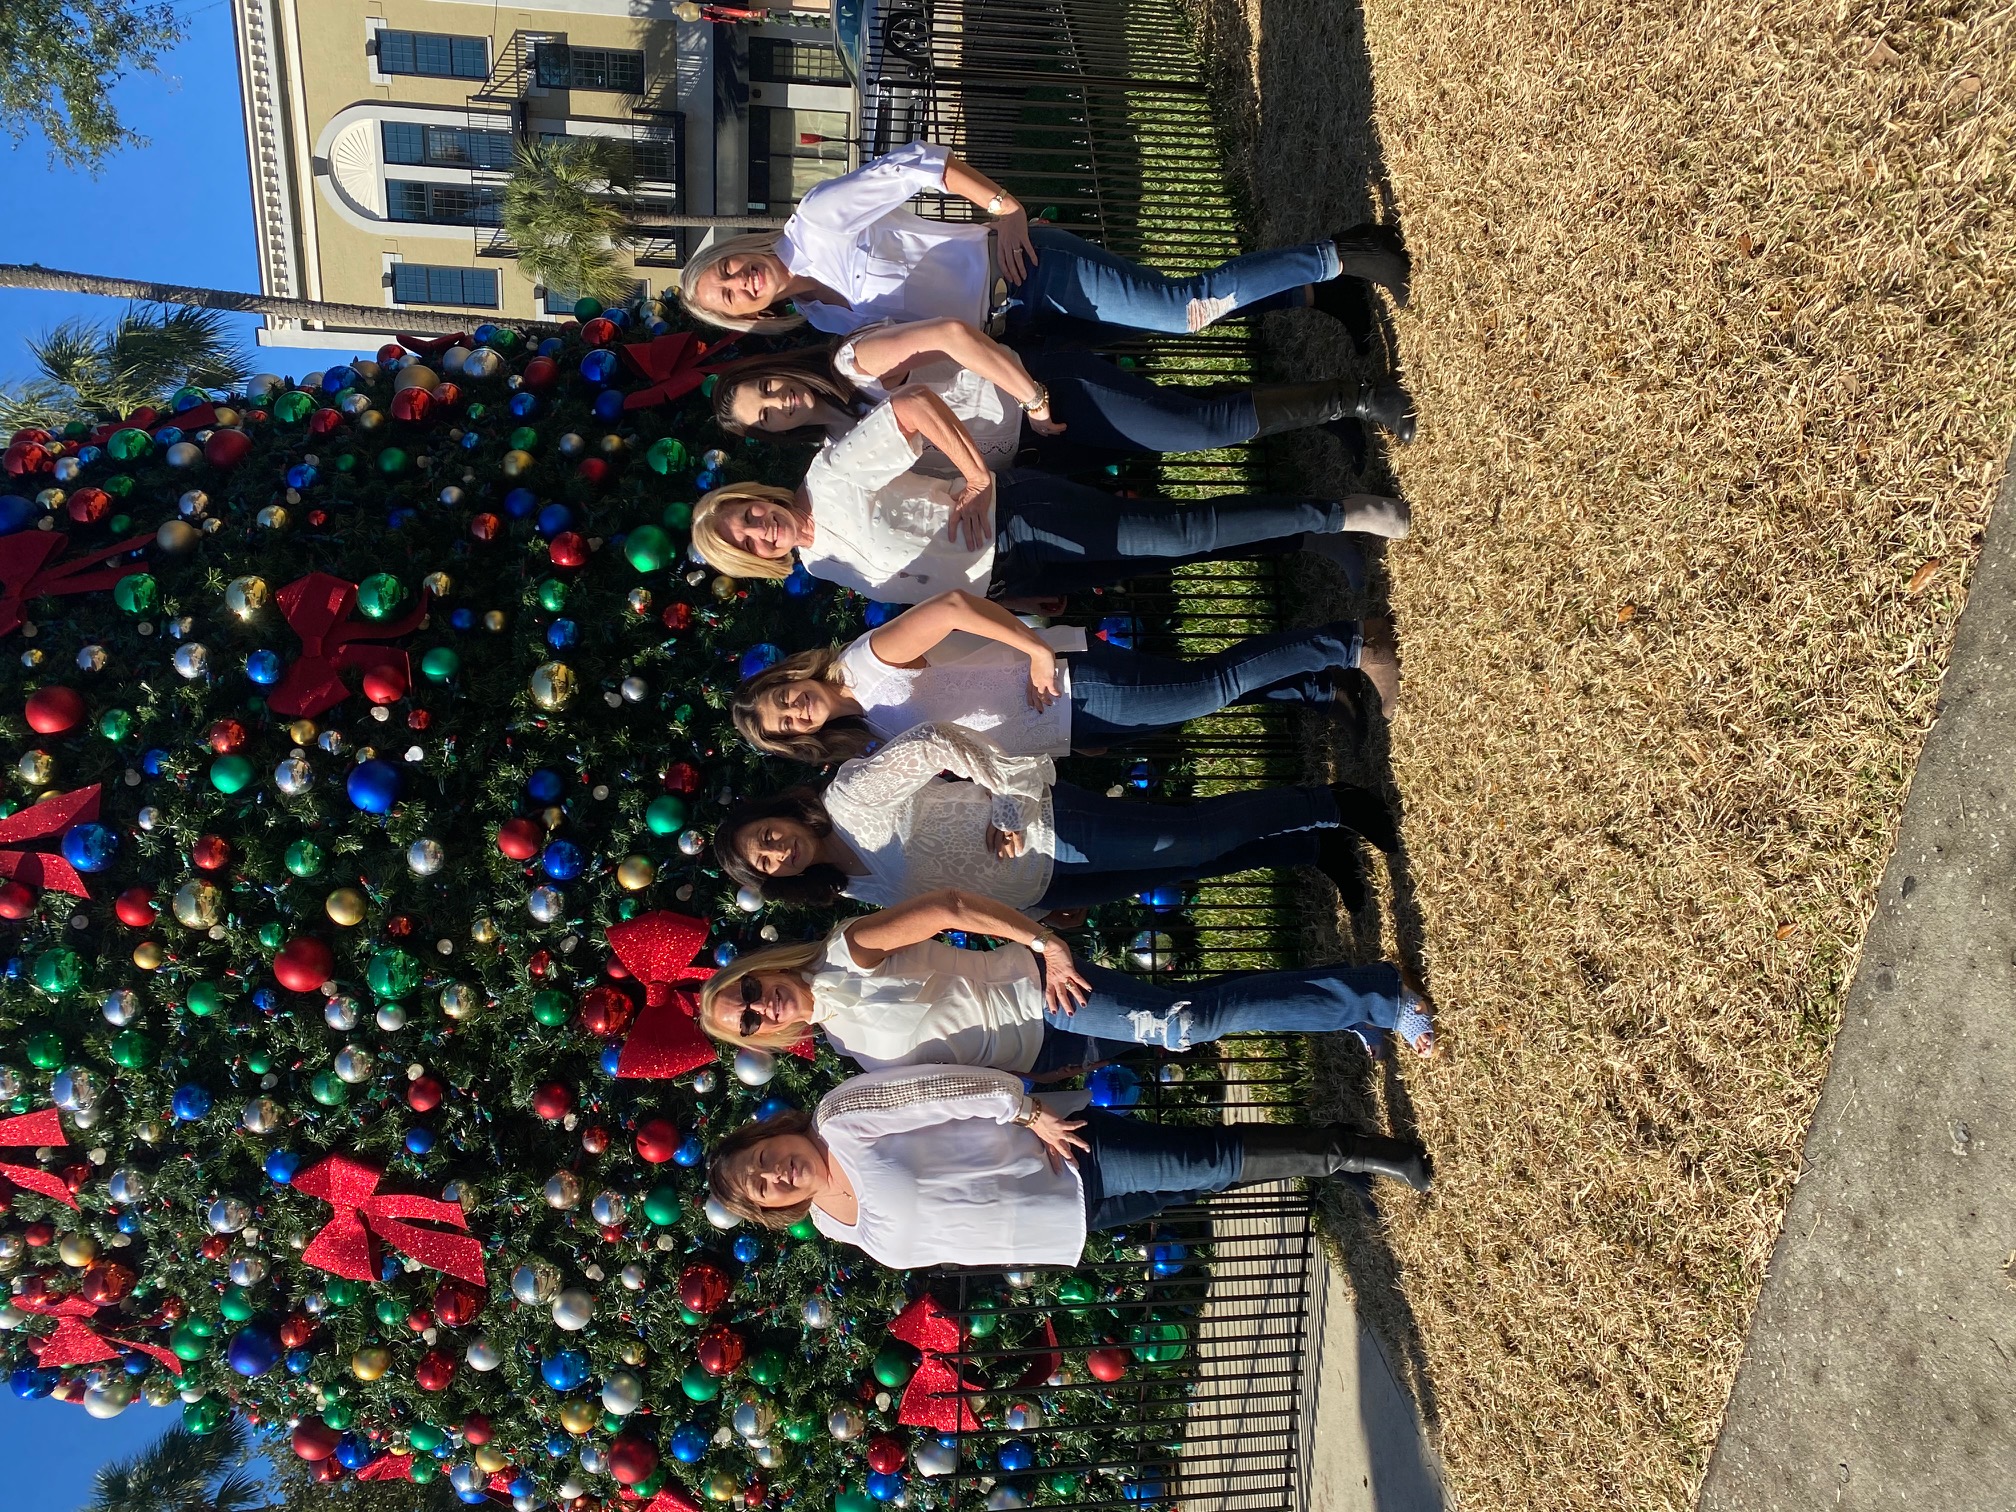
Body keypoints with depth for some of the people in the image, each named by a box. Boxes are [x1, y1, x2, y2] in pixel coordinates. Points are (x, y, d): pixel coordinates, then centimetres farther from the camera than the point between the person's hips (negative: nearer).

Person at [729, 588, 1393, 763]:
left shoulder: (866, 662, -15)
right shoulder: (871, 741, 8)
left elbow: (952, 605, -24)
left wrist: (1037, 648, -19)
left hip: (1069, 680, -5)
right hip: (1072, 725, 5)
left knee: (1217, 683, -9)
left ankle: (1353, 644, 3)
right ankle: (1328, 690, 18)